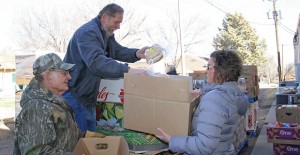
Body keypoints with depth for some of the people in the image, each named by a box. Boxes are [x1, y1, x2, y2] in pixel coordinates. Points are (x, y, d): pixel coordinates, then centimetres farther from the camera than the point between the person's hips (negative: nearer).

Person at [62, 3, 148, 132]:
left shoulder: (106, 34, 11)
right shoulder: (88, 32, -23)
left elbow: (118, 51, 8)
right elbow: (96, 62, -38)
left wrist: (137, 54, -13)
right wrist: (128, 71, -45)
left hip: (88, 96, 10)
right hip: (74, 94, -9)